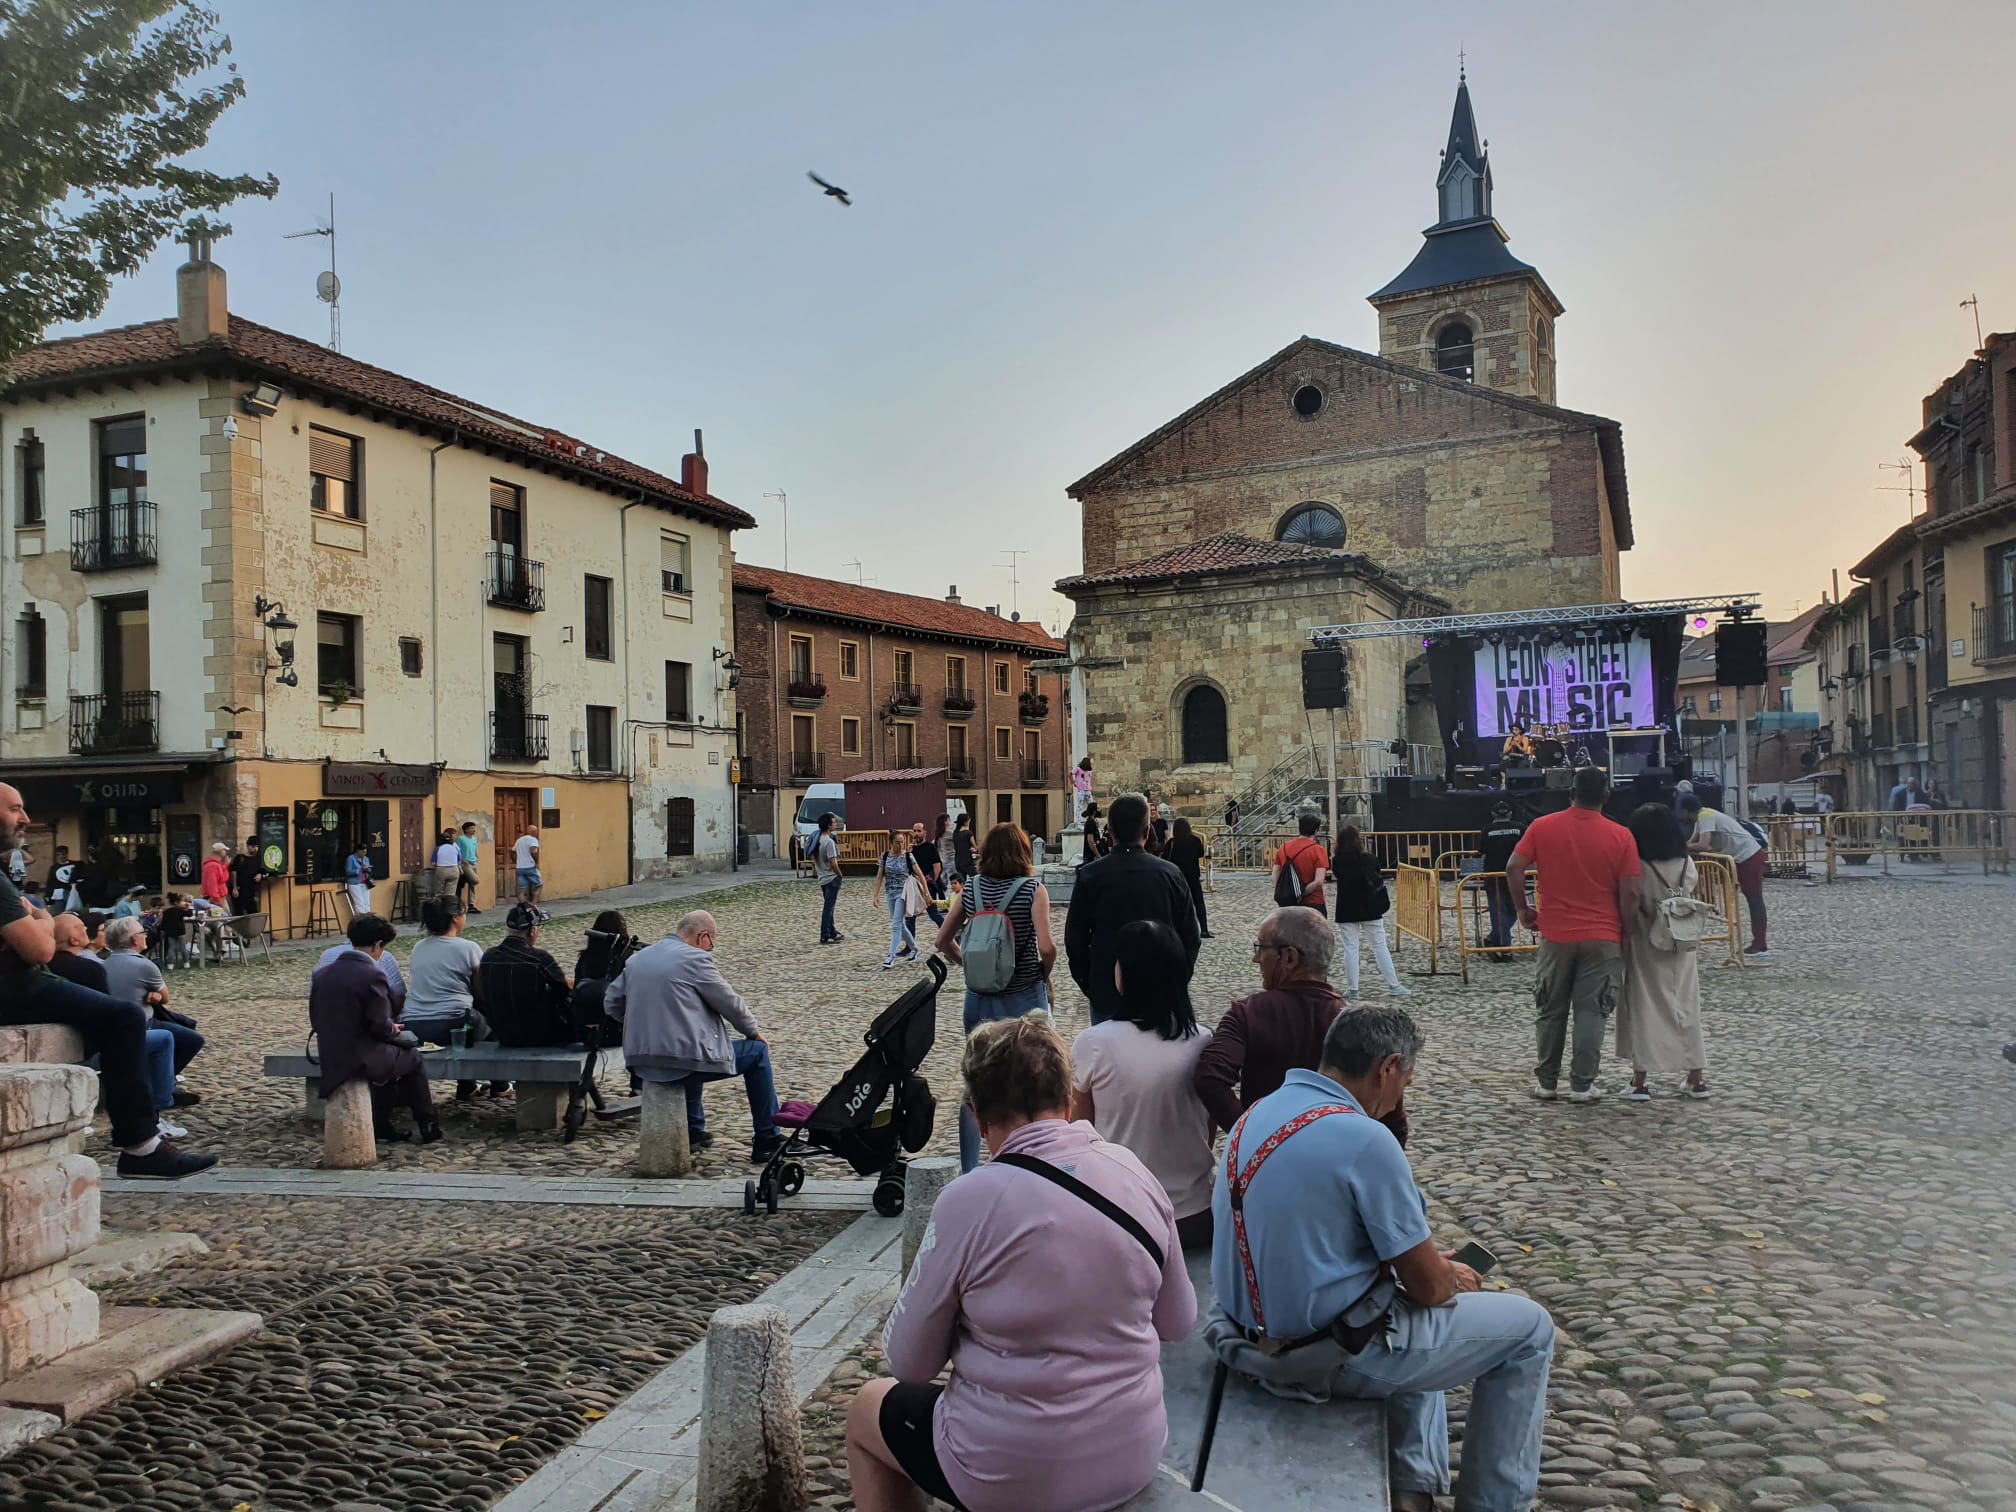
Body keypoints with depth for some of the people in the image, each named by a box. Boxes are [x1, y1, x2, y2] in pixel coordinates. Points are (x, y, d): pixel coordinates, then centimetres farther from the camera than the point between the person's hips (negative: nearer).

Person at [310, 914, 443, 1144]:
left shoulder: (323, 974, 3)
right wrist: (393, 1029, 6)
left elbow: (316, 1020, 10)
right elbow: (380, 1026, -16)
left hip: (329, 1061, 7)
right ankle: (427, 1125, 25)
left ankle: (381, 1124, 33)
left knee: (391, 1053, 31)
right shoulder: (372, 975, -18)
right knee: (412, 1057, 19)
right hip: (361, 1059, -7)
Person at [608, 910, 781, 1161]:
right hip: (684, 1060, -7)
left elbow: (611, 1003, 17)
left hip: (641, 1062, 8)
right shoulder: (696, 959, -9)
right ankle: (767, 1141, 15)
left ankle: (693, 1133, 43)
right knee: (757, 1051, 13)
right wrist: (754, 1031, 15)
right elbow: (730, 1003, -3)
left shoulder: (637, 959, 10)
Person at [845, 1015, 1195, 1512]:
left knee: (867, 1410, 23)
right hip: (1135, 1454, 5)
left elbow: (910, 1363, -8)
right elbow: (1178, 1324, 6)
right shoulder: (1138, 1175, -6)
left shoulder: (969, 1200, -20)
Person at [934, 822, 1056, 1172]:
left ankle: (968, 1170, 17)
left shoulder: (971, 888, 1)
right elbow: (1046, 947, -19)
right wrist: (1045, 975, -1)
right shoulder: (1033, 890, -10)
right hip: (1024, 997, -3)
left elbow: (943, 941, 5)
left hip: (978, 997, 3)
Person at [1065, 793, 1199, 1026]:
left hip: (1107, 997, -1)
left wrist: (1089, 986, 10)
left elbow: (1075, 941, -2)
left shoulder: (1089, 876, -7)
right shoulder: (1171, 875, -5)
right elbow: (1191, 939, 1)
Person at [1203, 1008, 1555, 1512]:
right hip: (1330, 1351, -8)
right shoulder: (1365, 1139, -22)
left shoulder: (1257, 1114, 3)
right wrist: (1455, 1277, 10)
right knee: (1528, 1327, 10)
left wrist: (1427, 1262, 18)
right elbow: (1428, 1286, -14)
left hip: (1253, 1334, 8)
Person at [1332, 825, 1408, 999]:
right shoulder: (1370, 859, -8)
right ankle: (1394, 986, 9)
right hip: (1370, 910, 0)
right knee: (1380, 947, 7)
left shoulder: (1338, 862, -8)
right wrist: (1383, 905, 10)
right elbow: (1379, 883, -1)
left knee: (1350, 948, 4)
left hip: (1347, 911, 0)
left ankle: (1352, 989, 3)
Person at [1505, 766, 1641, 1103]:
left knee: (1551, 1011, 12)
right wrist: (1626, 931, 5)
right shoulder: (1620, 836, -5)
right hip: (1603, 937, -1)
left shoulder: (1542, 827, -3)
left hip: (1556, 935, 1)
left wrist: (1523, 909, 5)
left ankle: (1546, 1081, 20)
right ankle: (1581, 1085, 7)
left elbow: (1514, 869, -8)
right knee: (1590, 1012, 5)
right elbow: (1629, 892, -7)